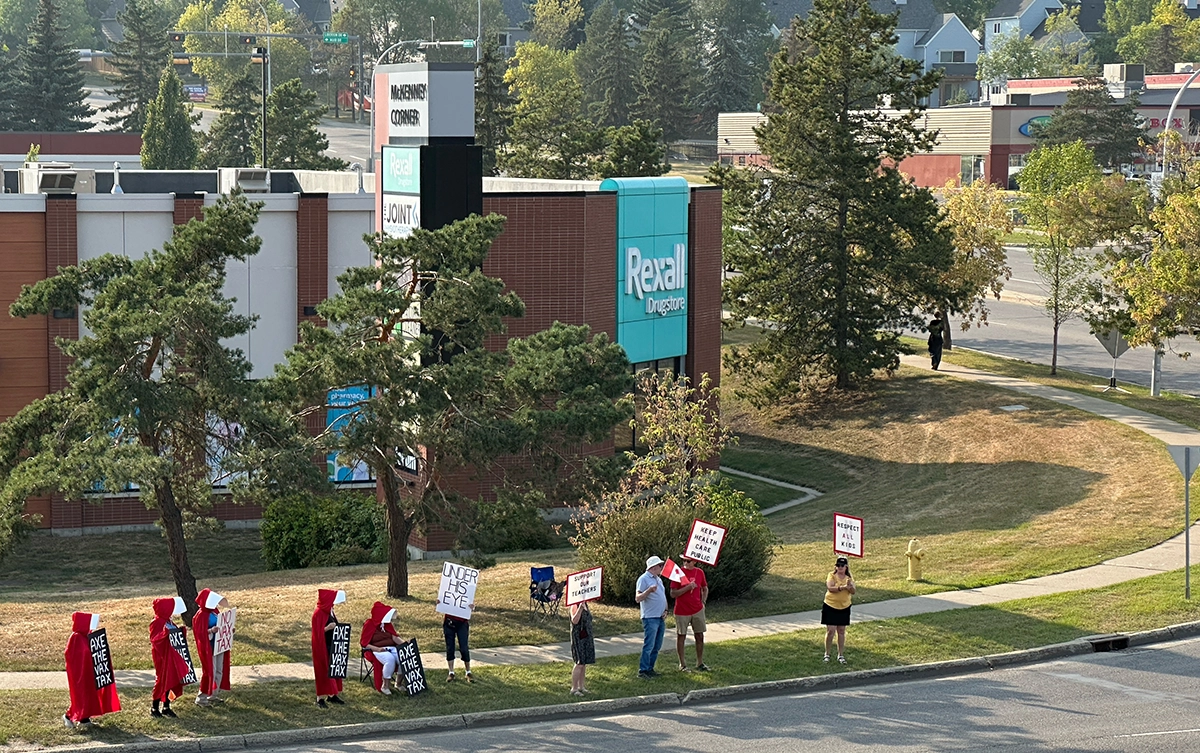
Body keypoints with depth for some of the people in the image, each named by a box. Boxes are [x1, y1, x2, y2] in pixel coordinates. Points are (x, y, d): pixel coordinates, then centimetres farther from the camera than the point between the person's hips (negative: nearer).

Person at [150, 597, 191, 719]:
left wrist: (180, 630, 5)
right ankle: (154, 708, 5)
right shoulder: (156, 623, -14)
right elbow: (154, 639, -23)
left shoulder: (169, 622, 12)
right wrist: (165, 633, -36)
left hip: (172, 655, 9)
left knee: (172, 681, 9)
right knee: (162, 681, -5)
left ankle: (166, 707, 18)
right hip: (162, 656, -9)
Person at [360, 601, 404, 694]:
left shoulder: (387, 623, 14)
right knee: (390, 659, -37)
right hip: (377, 650, -6)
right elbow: (364, 643, -7)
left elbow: (394, 637, 3)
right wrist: (377, 649, -22)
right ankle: (385, 686, -21)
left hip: (391, 648, 6)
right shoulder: (369, 624, -3)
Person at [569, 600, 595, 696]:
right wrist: (580, 608, -37)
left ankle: (581, 686, 16)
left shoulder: (585, 605, 13)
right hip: (578, 638, -8)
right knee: (579, 663, -9)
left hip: (587, 638, 8)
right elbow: (574, 621, -28)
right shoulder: (575, 606, -13)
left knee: (584, 663, 9)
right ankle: (574, 689, -4)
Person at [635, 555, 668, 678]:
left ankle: (650, 668, 17)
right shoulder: (644, 579, -9)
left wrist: (665, 610, 8)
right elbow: (637, 598, -15)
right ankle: (643, 670, -8)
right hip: (650, 618, -9)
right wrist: (649, 591, -30)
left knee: (657, 647, 10)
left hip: (661, 618, 9)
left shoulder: (658, 580, 18)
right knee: (649, 646, -11)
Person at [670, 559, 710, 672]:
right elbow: (673, 594, -13)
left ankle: (700, 663, 17)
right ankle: (682, 664, 13)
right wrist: (688, 587, -23)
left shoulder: (699, 572, 3)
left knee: (700, 636, 7)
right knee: (681, 637, 4)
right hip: (682, 611, -4)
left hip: (697, 610, 4)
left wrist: (703, 601, 3)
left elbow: (705, 588, 18)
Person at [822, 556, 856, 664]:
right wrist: (842, 587, -36)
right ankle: (827, 654, 10)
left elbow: (853, 592, -5)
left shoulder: (849, 577, 3)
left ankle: (841, 655, 18)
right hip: (830, 607, -3)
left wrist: (850, 586, -26)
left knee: (841, 631, 9)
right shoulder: (832, 576, -8)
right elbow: (830, 588, -23)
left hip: (844, 608, 3)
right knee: (830, 631, -5)